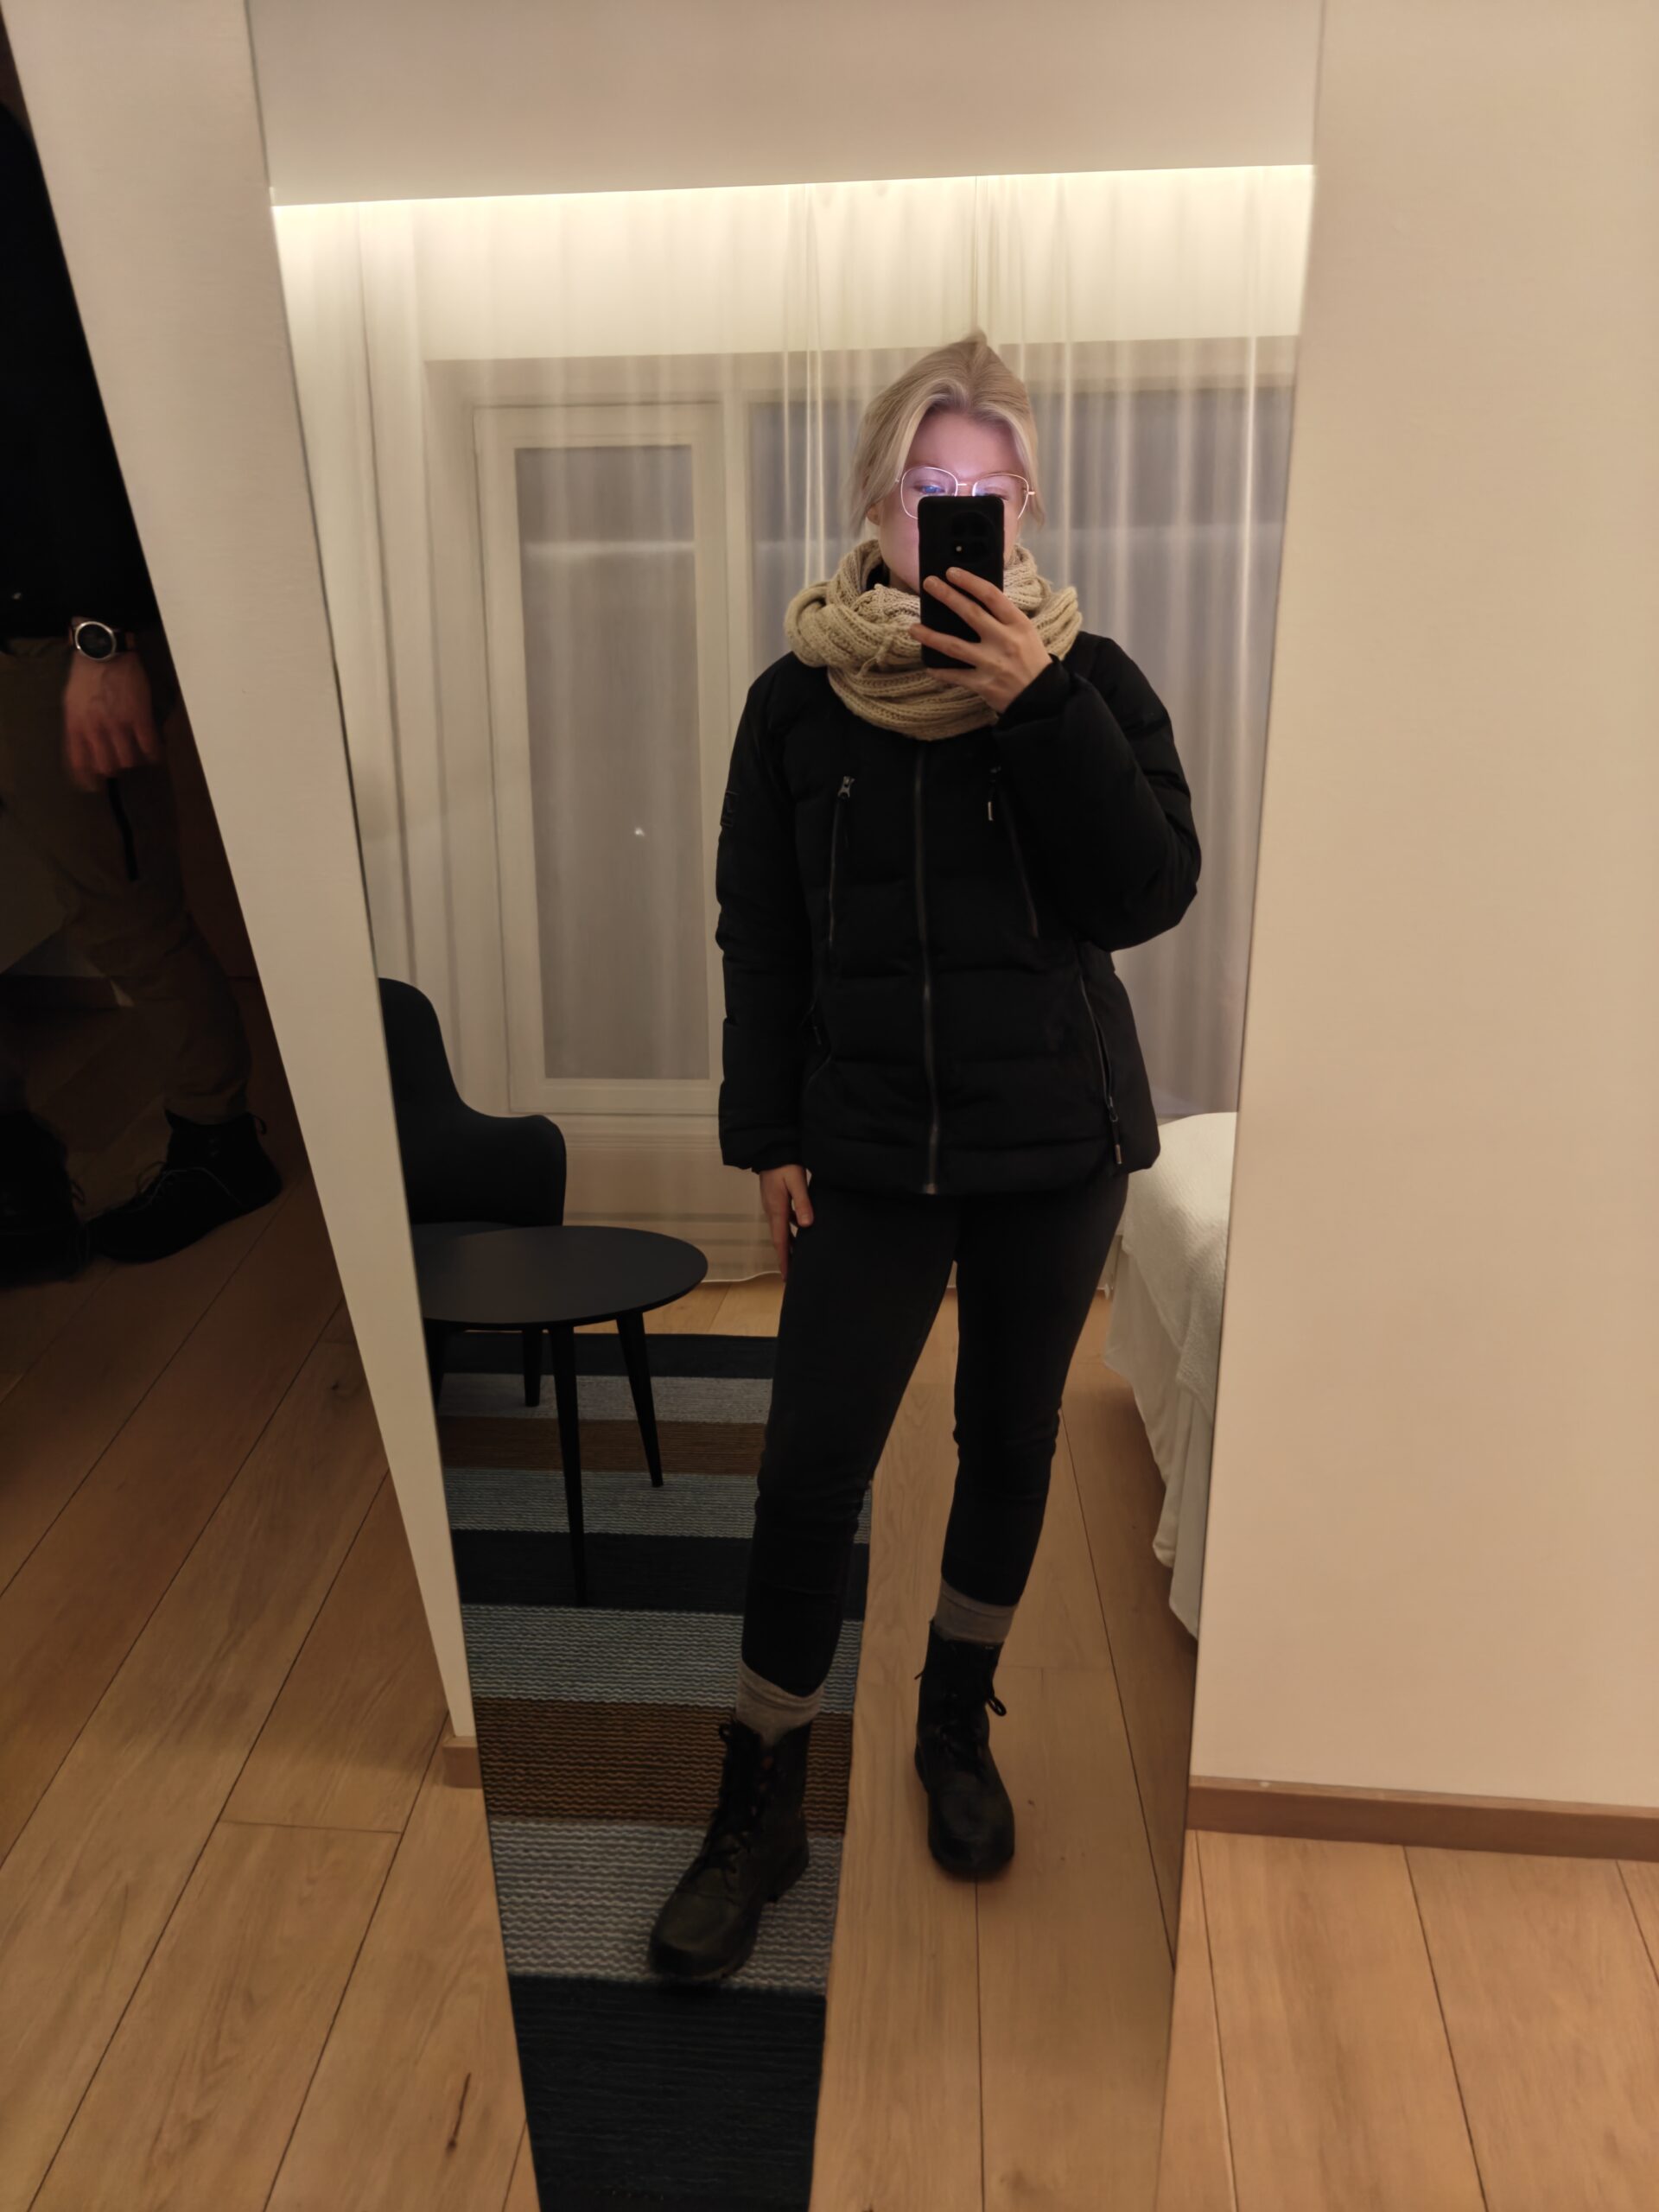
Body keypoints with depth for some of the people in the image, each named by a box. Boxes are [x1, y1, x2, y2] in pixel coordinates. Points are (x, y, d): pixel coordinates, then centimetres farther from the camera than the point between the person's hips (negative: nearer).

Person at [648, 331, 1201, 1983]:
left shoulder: (1086, 678, -1)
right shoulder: (798, 698, 0)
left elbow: (1149, 896, -13)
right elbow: (759, 938, 4)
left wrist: (1042, 703, -21)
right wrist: (766, 1136, 1)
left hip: (1054, 1146, 1)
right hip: (866, 1151, 0)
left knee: (1010, 1442, 13)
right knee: (807, 1473, -3)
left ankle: (957, 1724, 38)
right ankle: (760, 1811, 16)